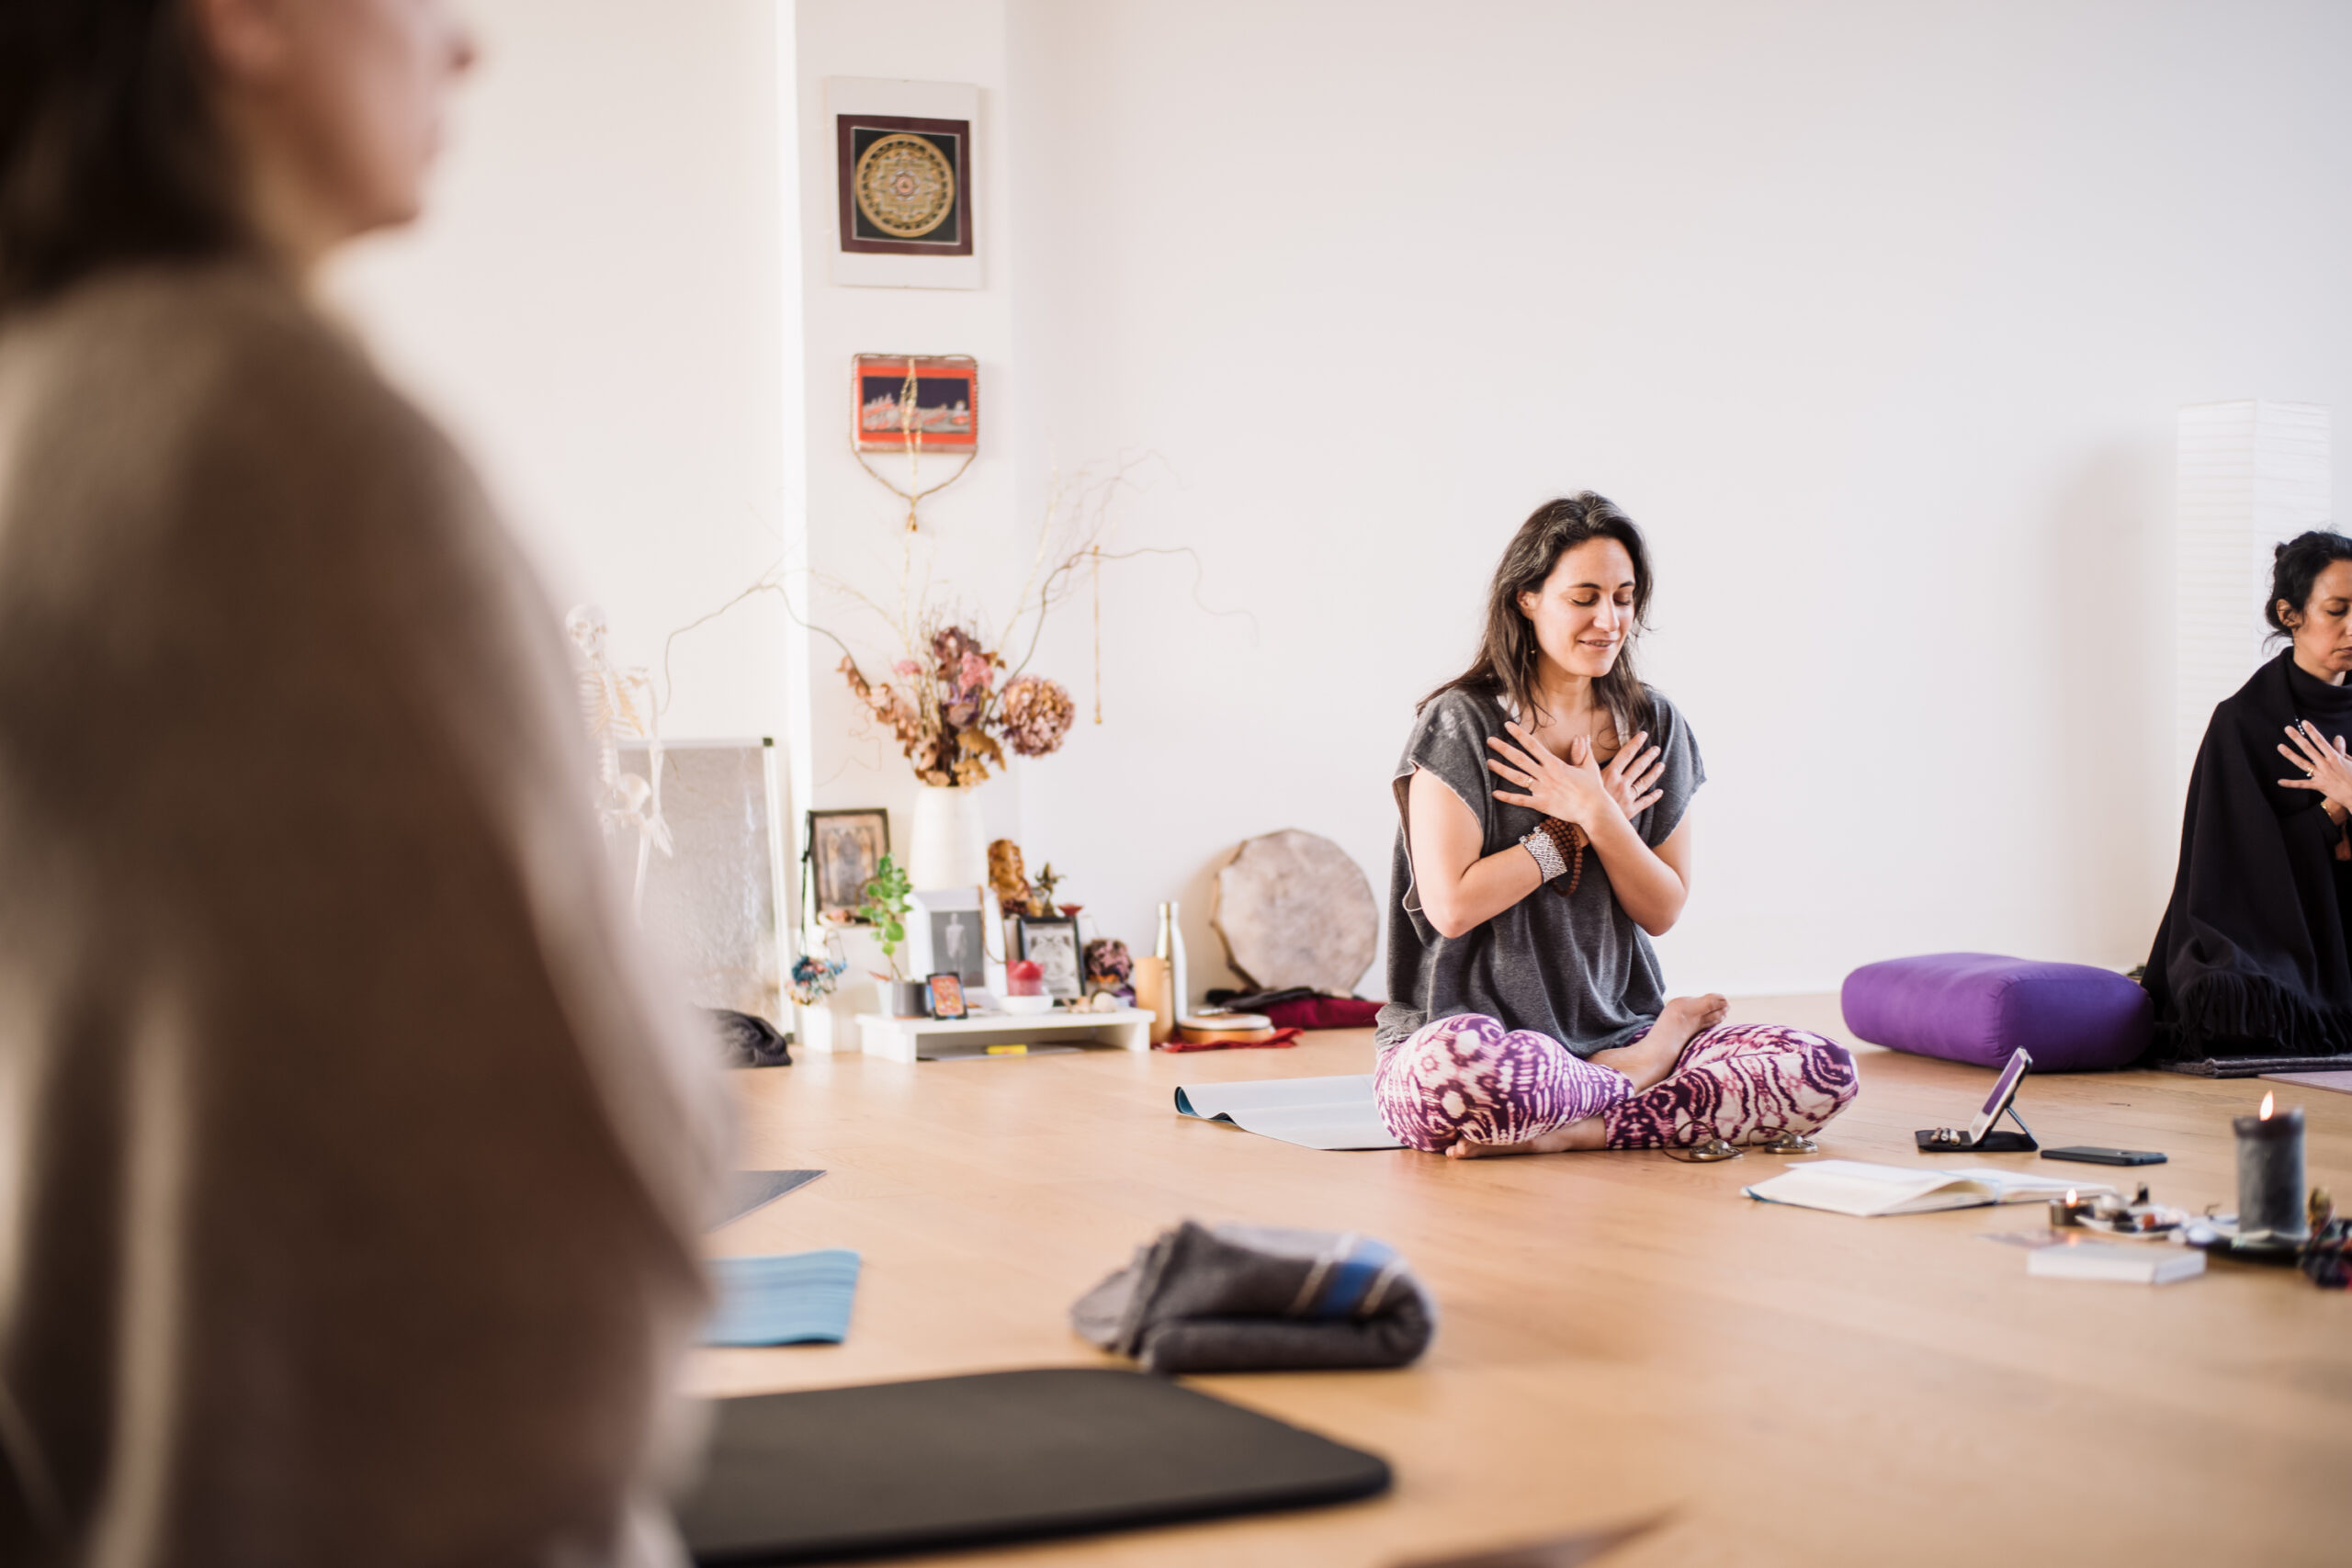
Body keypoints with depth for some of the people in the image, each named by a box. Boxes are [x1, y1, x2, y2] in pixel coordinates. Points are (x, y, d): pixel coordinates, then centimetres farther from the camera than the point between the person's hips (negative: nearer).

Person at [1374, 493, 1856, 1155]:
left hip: (1615, 1024, 4)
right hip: (1475, 1022, -4)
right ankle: (1639, 1075, -11)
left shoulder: (1652, 726, 10)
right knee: (1454, 1068, -42)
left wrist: (1598, 814, -8)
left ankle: (1568, 1131, -18)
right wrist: (1574, 828, -7)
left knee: (1824, 1071, -16)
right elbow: (1451, 906, -13)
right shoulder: (1463, 723, -5)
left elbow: (1662, 912, 8)